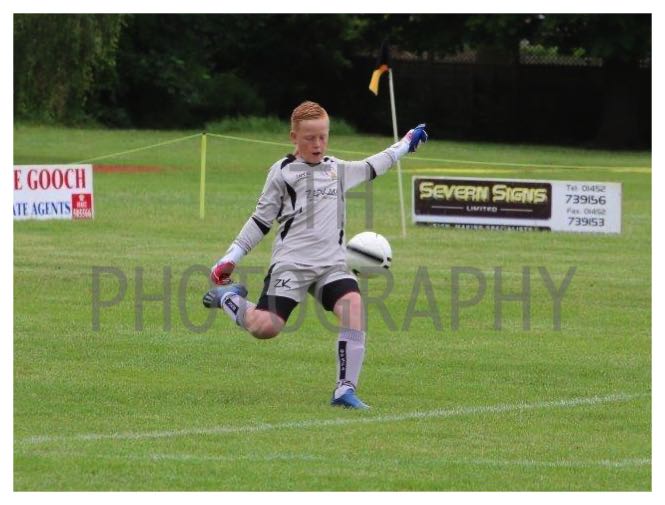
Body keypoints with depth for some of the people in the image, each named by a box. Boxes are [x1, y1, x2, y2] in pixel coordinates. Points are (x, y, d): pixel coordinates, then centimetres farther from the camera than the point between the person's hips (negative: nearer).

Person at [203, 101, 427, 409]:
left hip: (331, 264, 4)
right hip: (291, 262, -4)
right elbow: (261, 220, 7)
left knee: (353, 306, -25)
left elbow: (370, 168, 37)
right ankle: (227, 297, 13)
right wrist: (230, 258, 3)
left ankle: (346, 389, -22)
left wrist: (406, 145, 42)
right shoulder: (283, 172, 4)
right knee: (265, 327, -20)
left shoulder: (336, 170, 18)